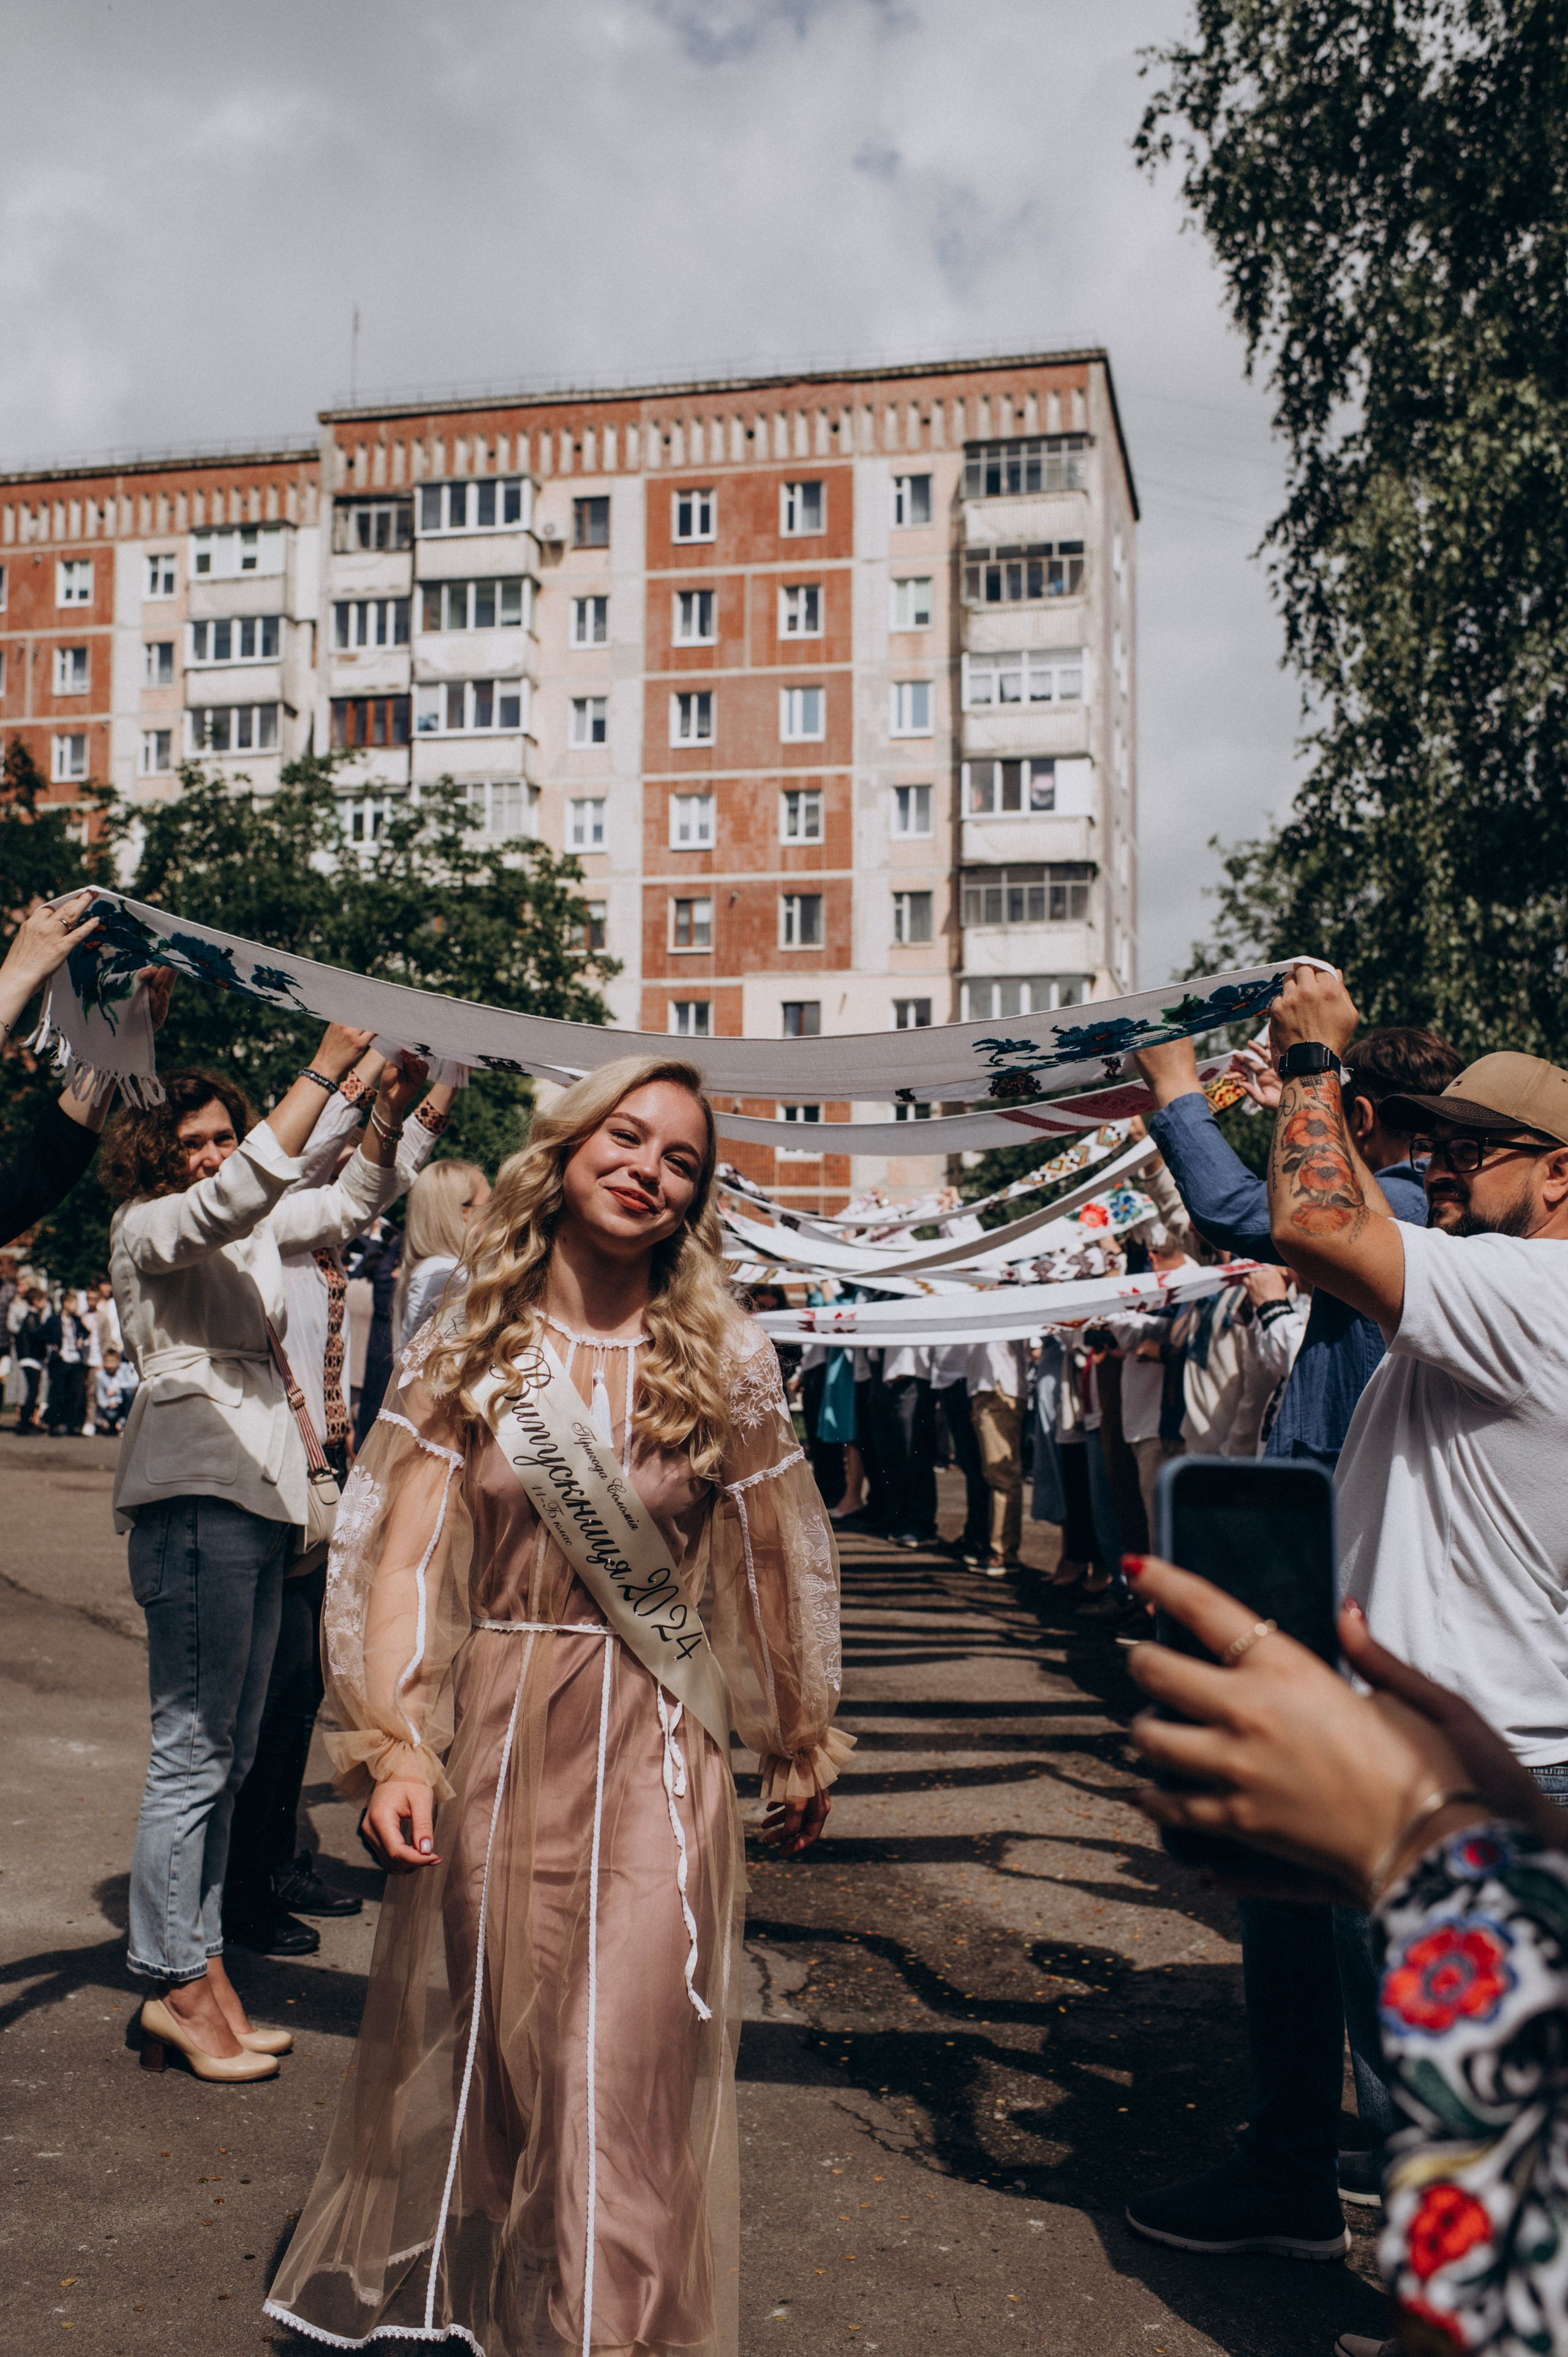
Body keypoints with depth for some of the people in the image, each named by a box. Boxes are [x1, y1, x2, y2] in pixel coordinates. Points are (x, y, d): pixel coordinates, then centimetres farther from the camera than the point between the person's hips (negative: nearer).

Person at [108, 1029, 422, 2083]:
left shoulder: (252, 1229, 18)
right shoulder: (150, 1227, -4)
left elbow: (349, 1206, 16)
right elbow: (246, 1187, -22)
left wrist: (387, 1119, -3)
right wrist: (329, 1065, -24)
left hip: (260, 1495, 9)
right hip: (195, 1494, -9)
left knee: (227, 1758, 10)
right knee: (193, 1754, -6)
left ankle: (202, 1971, 16)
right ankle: (177, 1985, 2)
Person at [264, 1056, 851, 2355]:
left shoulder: (725, 1360, 0)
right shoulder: (469, 1345, 1)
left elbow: (771, 1571, 7)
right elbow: (405, 1555, -4)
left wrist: (800, 1750, 13)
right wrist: (393, 1746, -14)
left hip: (656, 1748, -1)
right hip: (492, 1737, 1)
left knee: (627, 2077, -6)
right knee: (483, 2054, 15)